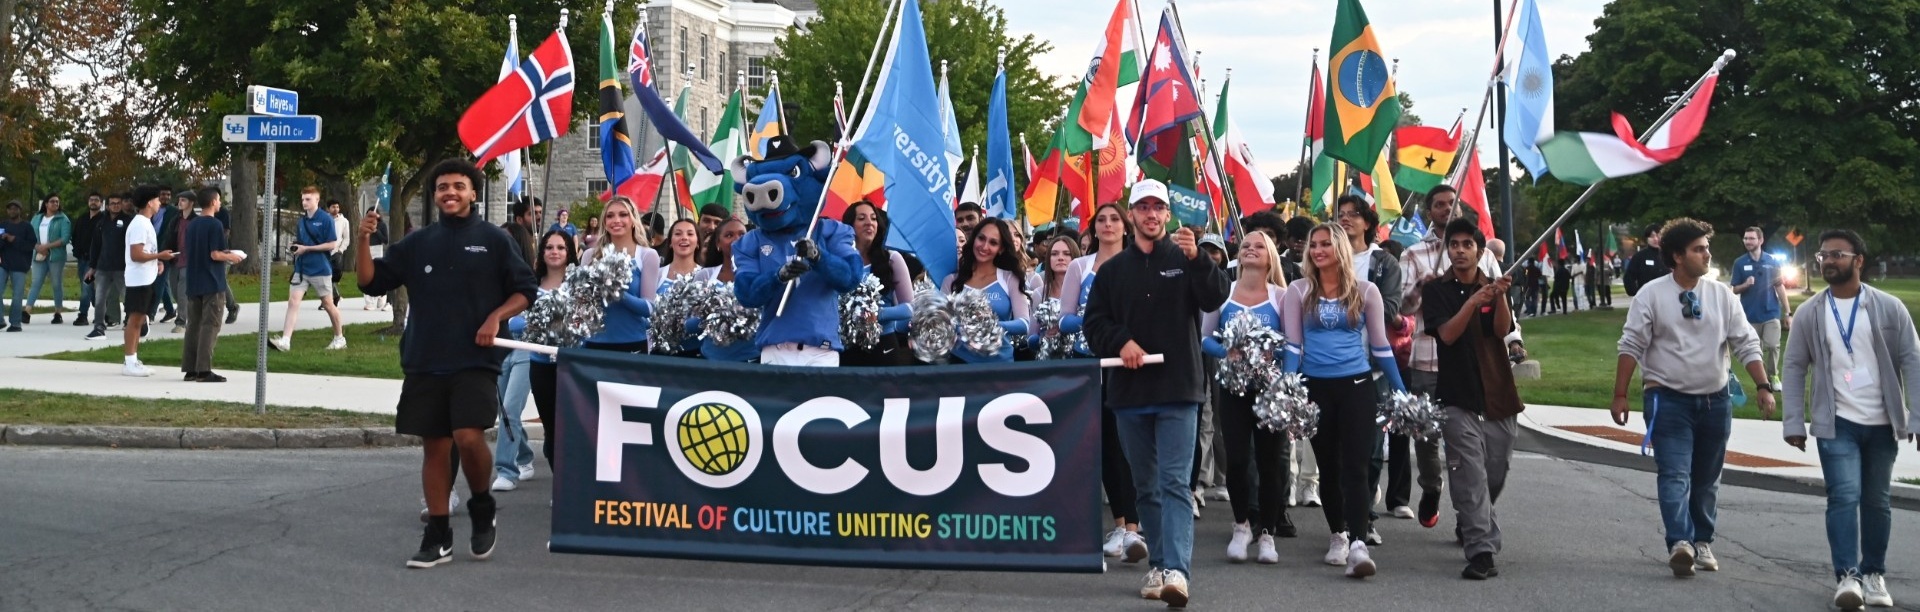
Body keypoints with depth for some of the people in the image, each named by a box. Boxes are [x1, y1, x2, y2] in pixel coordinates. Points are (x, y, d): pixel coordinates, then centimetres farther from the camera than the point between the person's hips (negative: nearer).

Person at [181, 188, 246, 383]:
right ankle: (204, 370, -7)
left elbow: (186, 253, 15)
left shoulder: (191, 224, 11)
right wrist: (231, 257, 1)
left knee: (193, 325, 9)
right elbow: (215, 254, -17)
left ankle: (190, 369, 11)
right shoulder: (215, 225, -12)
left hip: (193, 283, 7)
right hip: (212, 284, -7)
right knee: (209, 326, -5)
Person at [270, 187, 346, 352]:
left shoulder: (326, 219, -10)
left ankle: (339, 338, 23)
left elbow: (331, 245, -13)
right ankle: (285, 340, -13)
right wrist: (294, 248, -2)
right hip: (301, 268, 5)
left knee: (327, 304, 7)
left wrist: (306, 249, -16)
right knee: (293, 301, -8)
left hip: (320, 269, -5)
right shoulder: (301, 220, 9)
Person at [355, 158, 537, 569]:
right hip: (424, 363, 4)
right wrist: (363, 240, -3)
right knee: (435, 447, 6)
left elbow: (525, 290, 4)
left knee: (468, 437, -19)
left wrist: (496, 317, -12)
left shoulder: (494, 240, 3)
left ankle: (482, 507, 9)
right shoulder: (417, 243, 12)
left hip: (475, 361, -3)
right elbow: (371, 282, 11)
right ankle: (437, 538, 15)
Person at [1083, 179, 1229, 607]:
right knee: (1146, 486, 10)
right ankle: (1158, 565, 19)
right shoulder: (1113, 269, 12)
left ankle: (1177, 570, -19)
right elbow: (1094, 321, 9)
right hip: (1129, 392, 4)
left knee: (1175, 482, -11)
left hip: (1178, 391, -3)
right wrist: (1121, 341, -11)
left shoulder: (1186, 260, 5)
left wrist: (1197, 259, -27)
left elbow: (1215, 299, -11)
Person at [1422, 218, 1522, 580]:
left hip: (1498, 394, 3)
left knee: (1495, 475, 12)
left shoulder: (1494, 286, 8)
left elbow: (1503, 330, -9)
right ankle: (1481, 551, -14)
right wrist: (1473, 302, -25)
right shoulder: (1437, 291, 2)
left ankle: (1471, 526, 37)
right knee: (1471, 476, -11)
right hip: (1458, 398, -3)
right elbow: (1447, 334, -12)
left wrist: (1500, 297, -27)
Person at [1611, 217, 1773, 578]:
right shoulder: (1651, 295, -6)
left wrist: (1763, 386, -5)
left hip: (1715, 401, 4)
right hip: (1668, 400, -4)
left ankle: (1702, 542, 25)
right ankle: (1680, 543, -23)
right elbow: (1631, 346, -6)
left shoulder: (1722, 295, 4)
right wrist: (1620, 395, -8)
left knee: (1706, 480, 13)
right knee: (1675, 475, -14)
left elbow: (1745, 344, 4)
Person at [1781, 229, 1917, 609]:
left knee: (1877, 501, 11)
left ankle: (1873, 574, 22)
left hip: (1882, 423, 1)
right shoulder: (1809, 313, 0)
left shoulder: (1889, 307, -2)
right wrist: (1793, 423, -3)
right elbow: (1795, 368, 2)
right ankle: (1847, 576, -12)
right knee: (1844, 497, -12)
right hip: (1836, 423, -1)